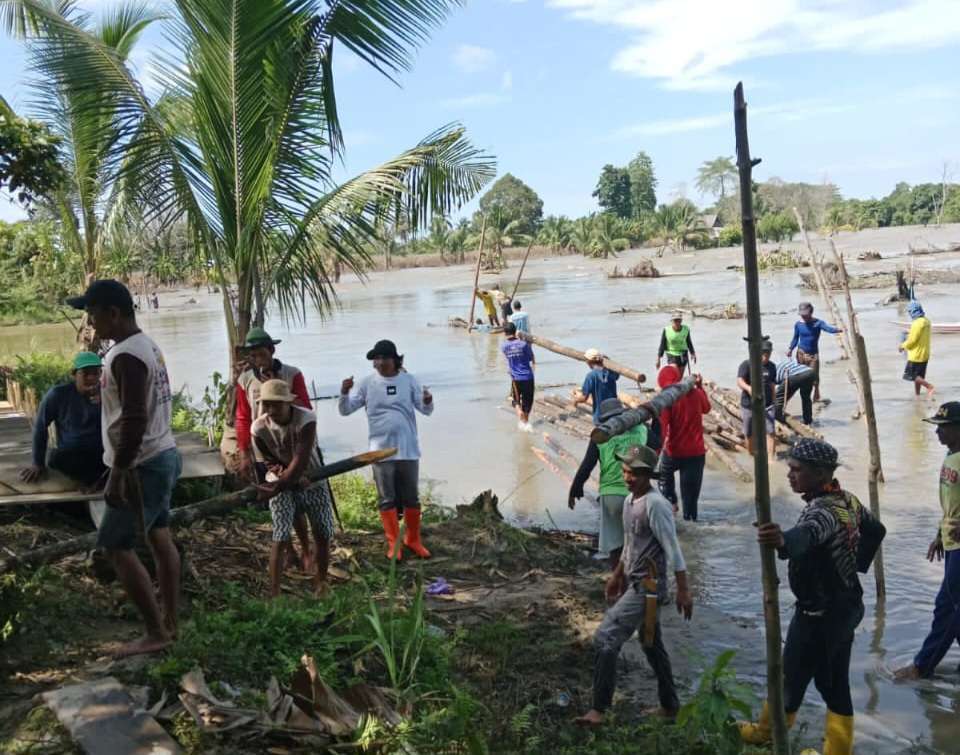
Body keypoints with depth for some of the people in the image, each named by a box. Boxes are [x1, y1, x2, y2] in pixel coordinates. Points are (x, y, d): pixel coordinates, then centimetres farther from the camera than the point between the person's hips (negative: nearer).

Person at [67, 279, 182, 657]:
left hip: (142, 465, -10)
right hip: (162, 455, 10)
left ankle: (156, 633, 5)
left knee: (116, 547, -1)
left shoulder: (126, 357, -23)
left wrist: (117, 474, -23)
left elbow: (135, 421, -27)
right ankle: (169, 620, 26)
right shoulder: (147, 345, 9)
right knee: (159, 537, 16)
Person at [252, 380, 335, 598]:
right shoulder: (259, 428, -21)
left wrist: (276, 487, -41)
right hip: (281, 482, 0)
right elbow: (269, 462, -9)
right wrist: (283, 472, -28)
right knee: (281, 538, -11)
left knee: (323, 534, 4)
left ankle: (321, 581, 27)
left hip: (312, 480, 0)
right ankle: (274, 592, -3)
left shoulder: (306, 419, -29)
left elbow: (301, 460, -33)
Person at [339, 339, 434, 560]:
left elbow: (426, 410, -2)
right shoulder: (367, 383, -2)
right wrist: (344, 393, -24)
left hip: (408, 449, 1)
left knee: (411, 498, 11)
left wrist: (427, 401, -25)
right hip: (381, 451, 0)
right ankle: (393, 543, 16)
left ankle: (413, 540, 26)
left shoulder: (409, 380, -1)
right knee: (388, 500, 6)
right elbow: (345, 410, -3)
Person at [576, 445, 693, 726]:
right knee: (652, 645, 19)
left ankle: (598, 710, -5)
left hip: (647, 587, -9)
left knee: (605, 639, -13)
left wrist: (683, 591, -19)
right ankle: (670, 706, 32)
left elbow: (673, 550, -19)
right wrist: (617, 575, 25)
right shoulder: (629, 501, 8)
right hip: (634, 584, 9)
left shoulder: (655, 504, -20)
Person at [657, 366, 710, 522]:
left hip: (674, 452, -2)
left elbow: (661, 427, -20)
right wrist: (700, 386, 26)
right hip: (696, 452, 2)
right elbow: (706, 408, 19)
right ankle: (690, 518, 12)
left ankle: (670, 502, 14)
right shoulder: (696, 393, -3)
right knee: (691, 493, 10)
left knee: (664, 474, 28)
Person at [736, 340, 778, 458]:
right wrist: (748, 388, -44)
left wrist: (773, 402, 23)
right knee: (749, 434, 10)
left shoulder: (771, 367, 5)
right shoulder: (746, 364, -10)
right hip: (749, 406, -2)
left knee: (771, 432, -11)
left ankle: (770, 459, -10)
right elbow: (739, 381, -23)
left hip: (767, 406, 2)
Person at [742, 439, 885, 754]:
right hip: (845, 606, 9)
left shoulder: (824, 510, -30)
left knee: (793, 678, 12)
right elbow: (876, 529, 19)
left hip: (818, 615, -9)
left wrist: (783, 541, -75)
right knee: (835, 684, 18)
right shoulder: (847, 500, 1)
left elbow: (807, 535, -54)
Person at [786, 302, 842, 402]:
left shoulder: (818, 323, -9)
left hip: (813, 353, -2)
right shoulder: (798, 324, -1)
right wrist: (790, 349, -3)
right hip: (801, 353, 2)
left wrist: (837, 330, -48)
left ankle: (816, 396, 19)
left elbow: (828, 328, -28)